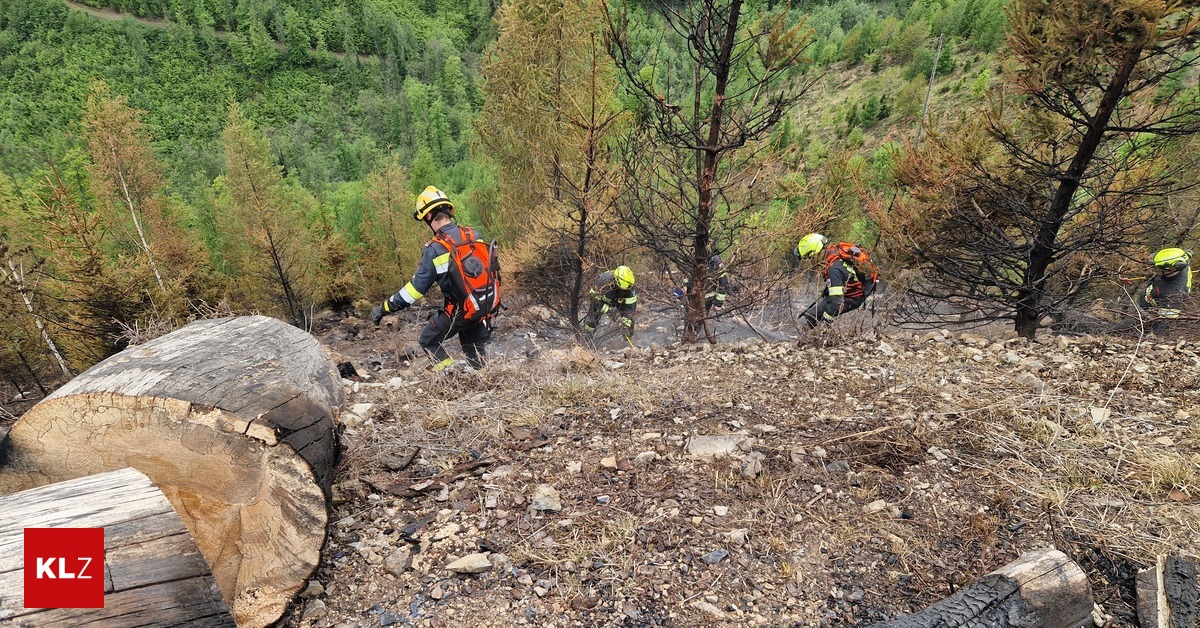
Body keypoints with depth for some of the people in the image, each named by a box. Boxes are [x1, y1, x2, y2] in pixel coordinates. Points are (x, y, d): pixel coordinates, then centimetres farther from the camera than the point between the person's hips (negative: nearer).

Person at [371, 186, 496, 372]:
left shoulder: (434, 250, -19)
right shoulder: (475, 235, -3)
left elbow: (417, 287, -17)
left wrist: (384, 308, -8)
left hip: (457, 311, -5)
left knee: (429, 341, 17)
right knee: (475, 348, 23)